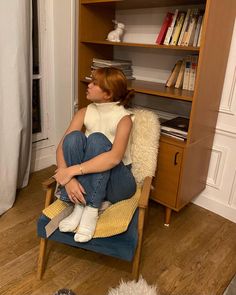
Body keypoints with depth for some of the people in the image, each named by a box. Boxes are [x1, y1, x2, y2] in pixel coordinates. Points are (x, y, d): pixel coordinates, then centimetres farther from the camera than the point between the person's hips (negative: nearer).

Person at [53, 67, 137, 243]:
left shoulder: (124, 117, -14)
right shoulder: (84, 113, 0)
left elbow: (115, 157, -32)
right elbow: (62, 147, -10)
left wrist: (72, 170, -33)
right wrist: (69, 178, -27)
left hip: (117, 182, -4)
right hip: (88, 179, 4)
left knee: (97, 139, -29)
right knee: (74, 137, -23)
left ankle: (91, 211, -27)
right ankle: (79, 207, -21)